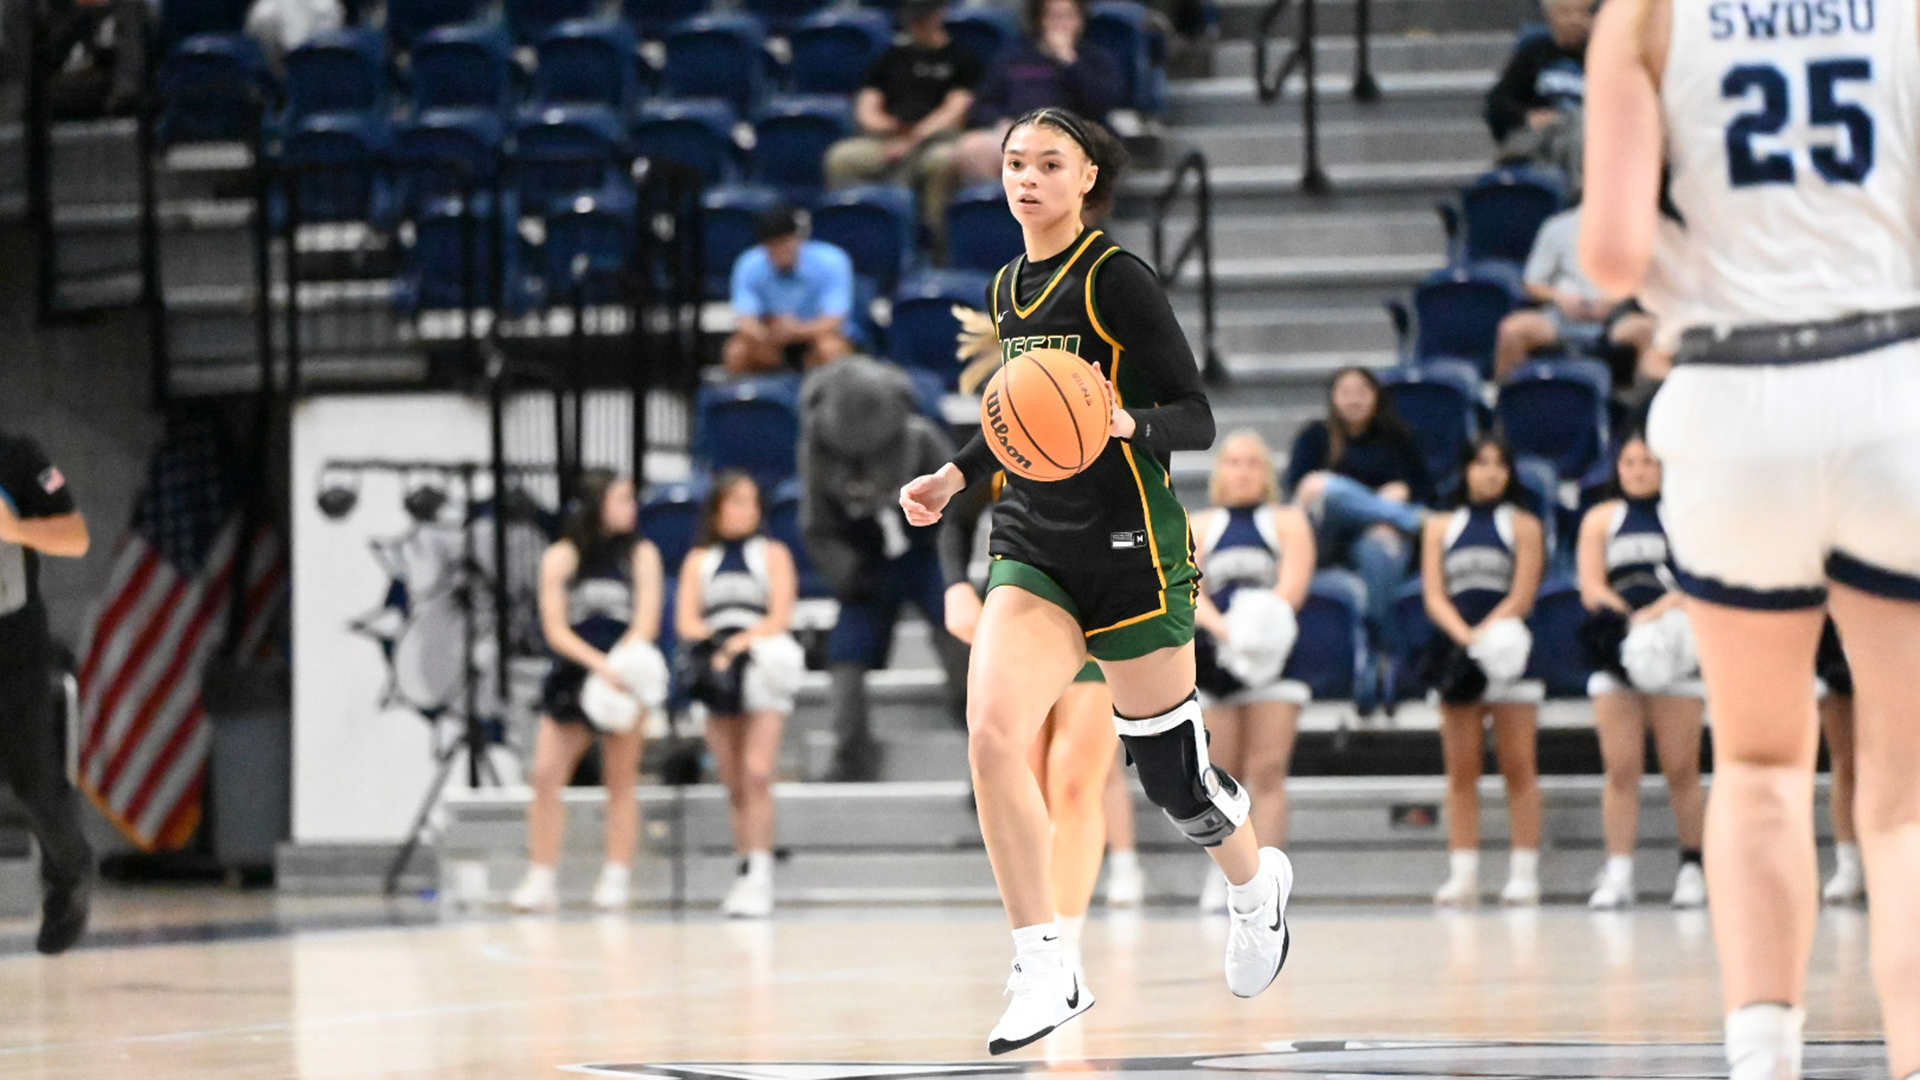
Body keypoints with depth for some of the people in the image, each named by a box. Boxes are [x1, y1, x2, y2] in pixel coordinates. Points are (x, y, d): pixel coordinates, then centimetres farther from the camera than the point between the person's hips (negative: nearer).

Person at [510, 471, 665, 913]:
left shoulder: (641, 555, 3)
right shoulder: (561, 558, 2)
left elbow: (647, 624, -5)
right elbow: (555, 630, -4)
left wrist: (615, 668, -20)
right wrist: (599, 663, -20)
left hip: (622, 675, -1)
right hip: (572, 676, 1)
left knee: (620, 782, -1)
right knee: (546, 775, -7)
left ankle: (616, 879, 2)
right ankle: (541, 880, -4)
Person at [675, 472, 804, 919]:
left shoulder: (772, 554, 12)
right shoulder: (699, 560, 19)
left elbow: (780, 617, 1)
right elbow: (686, 620, 7)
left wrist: (741, 644, -15)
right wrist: (720, 647, -12)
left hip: (761, 668, -3)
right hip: (715, 675, 3)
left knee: (757, 774, -18)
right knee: (734, 785, 1)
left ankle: (759, 876, -24)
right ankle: (746, 875, 5)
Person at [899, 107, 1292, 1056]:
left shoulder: (1117, 279, -10)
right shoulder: (1007, 290, 11)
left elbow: (1196, 420, -12)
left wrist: (1125, 422, -30)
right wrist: (953, 478, 19)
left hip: (1129, 545, -5)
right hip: (1033, 549, 5)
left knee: (1171, 772, 6)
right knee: (991, 730, -19)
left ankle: (1257, 883, 41)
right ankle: (1045, 972, -15)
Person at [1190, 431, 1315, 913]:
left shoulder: (1287, 522, 9)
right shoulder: (1199, 527, 14)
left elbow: (1293, 585, -6)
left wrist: (1255, 622, -24)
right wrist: (1219, 624, -21)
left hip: (1273, 653, -2)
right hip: (1214, 656, 2)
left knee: (1267, 772, -10)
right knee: (1222, 777, 1)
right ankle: (1223, 870, 15)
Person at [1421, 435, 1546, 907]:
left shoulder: (1523, 526, 7)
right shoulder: (1441, 528, 14)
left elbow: (1522, 597, -3)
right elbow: (1434, 596, 4)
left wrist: (1486, 633, -17)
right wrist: (1464, 636, -13)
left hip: (1508, 650, -2)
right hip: (1457, 651, 2)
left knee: (1518, 767, -5)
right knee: (1461, 770, 1)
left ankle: (1524, 873, -5)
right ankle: (1463, 874, 0)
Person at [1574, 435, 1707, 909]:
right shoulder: (1602, 519, 14)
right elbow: (1591, 586, 4)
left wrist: (1659, 612, -20)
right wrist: (1629, 617, -14)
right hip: (1616, 650, 1)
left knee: (1681, 769, -4)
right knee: (1621, 768, -4)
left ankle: (1692, 869, 2)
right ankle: (1618, 874, -6)